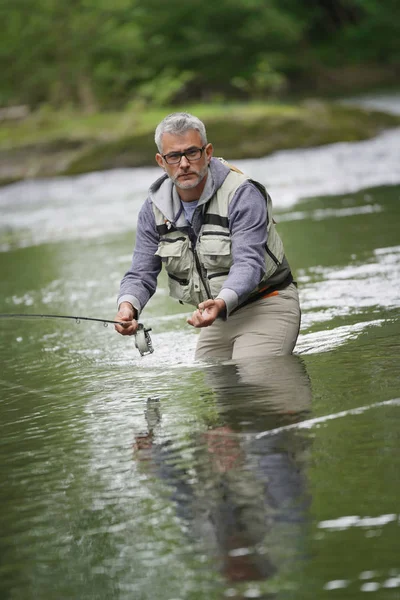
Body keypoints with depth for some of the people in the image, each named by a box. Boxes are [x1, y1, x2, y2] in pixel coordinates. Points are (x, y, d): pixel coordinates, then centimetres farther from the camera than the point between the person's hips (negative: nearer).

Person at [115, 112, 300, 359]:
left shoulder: (243, 195, -17)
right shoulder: (155, 209, 1)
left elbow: (248, 264, -27)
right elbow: (141, 274, 1)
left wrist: (222, 303, -47)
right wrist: (128, 305, -23)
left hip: (264, 307, -7)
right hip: (217, 317, 7)